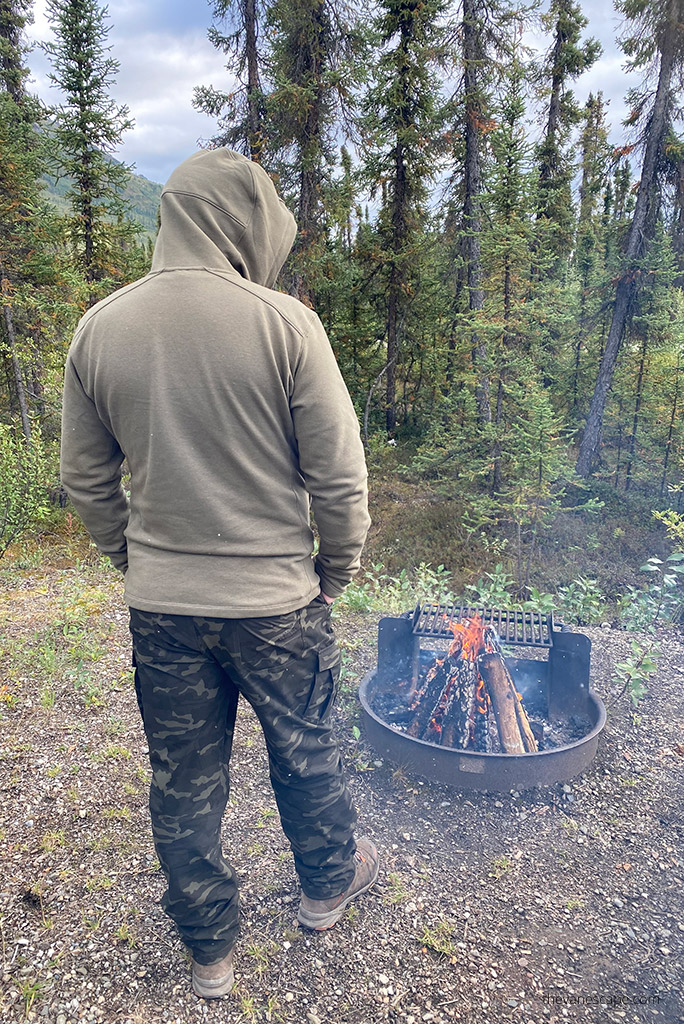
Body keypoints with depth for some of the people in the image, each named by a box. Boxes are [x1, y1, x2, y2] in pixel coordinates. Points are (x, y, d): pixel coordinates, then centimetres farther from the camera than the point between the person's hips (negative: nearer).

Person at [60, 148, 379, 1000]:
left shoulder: (98, 328, -2)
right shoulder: (284, 323, -14)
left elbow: (86, 480, 4)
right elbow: (339, 475, -12)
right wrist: (337, 568, 4)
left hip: (159, 606, 3)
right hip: (276, 600, -3)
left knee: (183, 780, 19)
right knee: (303, 753, 22)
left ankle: (209, 951, 41)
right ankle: (328, 882, 49)